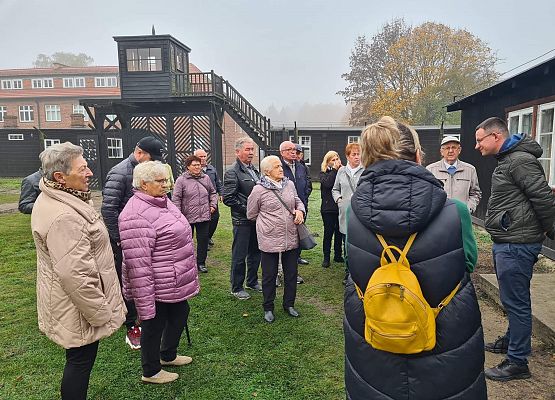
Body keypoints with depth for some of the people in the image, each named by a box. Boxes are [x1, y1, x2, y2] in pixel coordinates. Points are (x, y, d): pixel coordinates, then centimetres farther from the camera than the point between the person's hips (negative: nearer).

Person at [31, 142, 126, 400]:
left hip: (72, 300, 10)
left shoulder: (54, 200, 5)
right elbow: (75, 274, -30)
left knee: (79, 359, 24)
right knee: (81, 359, 8)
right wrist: (100, 313, -19)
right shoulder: (63, 216, -30)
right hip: (78, 307, -10)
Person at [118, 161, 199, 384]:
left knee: (180, 313, 24)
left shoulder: (163, 202, 6)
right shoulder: (137, 215, -25)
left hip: (175, 283, 10)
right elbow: (137, 265, -27)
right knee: (154, 325, 11)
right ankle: (151, 372, 35)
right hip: (157, 287, -9)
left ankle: (168, 355, 47)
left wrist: (189, 279, 23)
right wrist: (145, 303, -24)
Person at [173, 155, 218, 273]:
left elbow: (213, 193, 18)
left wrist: (213, 205, 5)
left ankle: (201, 263, 24)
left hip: (204, 216, 3)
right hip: (187, 217, -3)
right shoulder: (181, 180, -6)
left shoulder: (206, 178, 7)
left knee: (203, 239, 9)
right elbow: (176, 198, -7)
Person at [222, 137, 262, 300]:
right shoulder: (232, 172, -12)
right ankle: (236, 288, 20)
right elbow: (228, 198, -18)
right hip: (242, 220, -7)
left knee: (256, 252, 18)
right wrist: (247, 209, -17)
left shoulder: (255, 170, 12)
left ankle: (252, 281, 36)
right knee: (239, 255, 4)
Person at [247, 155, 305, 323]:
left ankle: (289, 304, 36)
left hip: (291, 238, 5)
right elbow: (251, 214, 1)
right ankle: (268, 308, 29)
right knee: (269, 276, 10)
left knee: (291, 273, 16)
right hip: (270, 240, -4)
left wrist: (300, 210, -3)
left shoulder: (289, 184, 3)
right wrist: (268, 221, 6)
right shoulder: (259, 190, -11)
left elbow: (298, 201, 18)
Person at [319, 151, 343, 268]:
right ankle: (326, 257, 13)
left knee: (339, 232, 11)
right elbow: (328, 183, -19)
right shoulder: (323, 173, 1)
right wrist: (335, 169, -12)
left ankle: (338, 255, 25)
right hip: (328, 208, -2)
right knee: (328, 232, 3)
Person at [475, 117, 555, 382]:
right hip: (505, 242, 10)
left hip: (516, 245, -10)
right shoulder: (507, 160, 16)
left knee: (516, 302, -1)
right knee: (512, 300, 22)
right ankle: (511, 340, 39)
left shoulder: (520, 160, -18)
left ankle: (517, 362, 11)